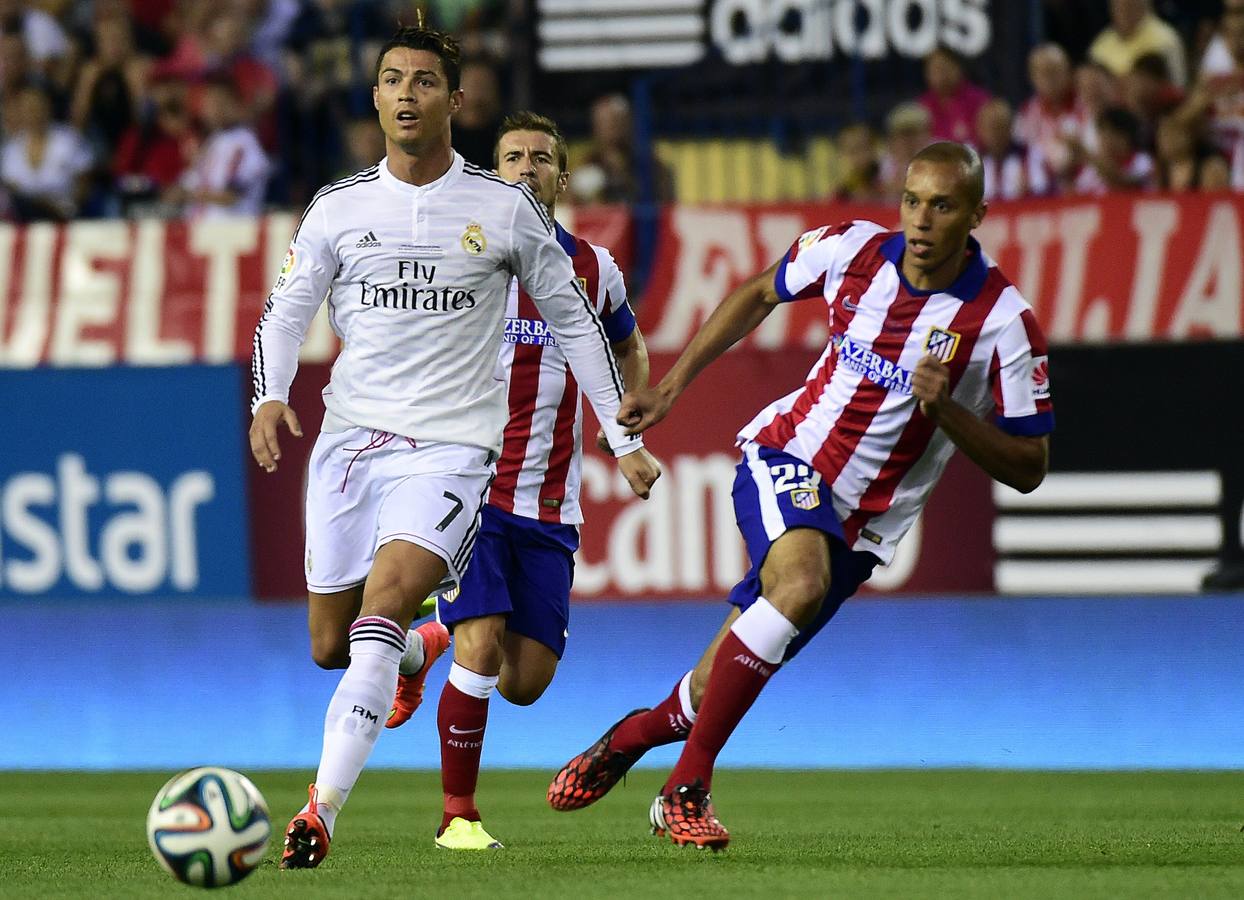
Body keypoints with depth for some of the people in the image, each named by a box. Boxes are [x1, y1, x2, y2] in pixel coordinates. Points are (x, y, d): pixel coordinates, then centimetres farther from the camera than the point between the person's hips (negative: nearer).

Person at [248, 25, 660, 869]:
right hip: (350, 439, 3)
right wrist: (270, 397, -12)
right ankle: (416, 650, 45)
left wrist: (624, 439, 8)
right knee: (329, 645, 6)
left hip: (451, 445, -3)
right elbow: (285, 311, 9)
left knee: (385, 597, -26)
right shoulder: (339, 207, 5)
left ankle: (323, 809, -32)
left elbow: (575, 320, 9)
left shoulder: (506, 209, 0)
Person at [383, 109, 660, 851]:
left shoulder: (594, 269, 7)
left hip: (549, 503, 3)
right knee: (481, 650, -18)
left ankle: (438, 641, 32)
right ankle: (459, 813, -1)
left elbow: (630, 350, 26)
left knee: (527, 682, -2)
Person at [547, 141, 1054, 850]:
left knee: (716, 691, -1)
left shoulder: (1004, 321, -14)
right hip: (786, 457, 0)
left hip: (858, 525, 0)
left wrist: (944, 408, -24)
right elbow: (760, 293, 15)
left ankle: (631, 738, 33)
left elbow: (1028, 467, -8)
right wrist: (671, 386, 12)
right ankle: (688, 785, -27)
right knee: (802, 580, -34)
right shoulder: (852, 249, -6)